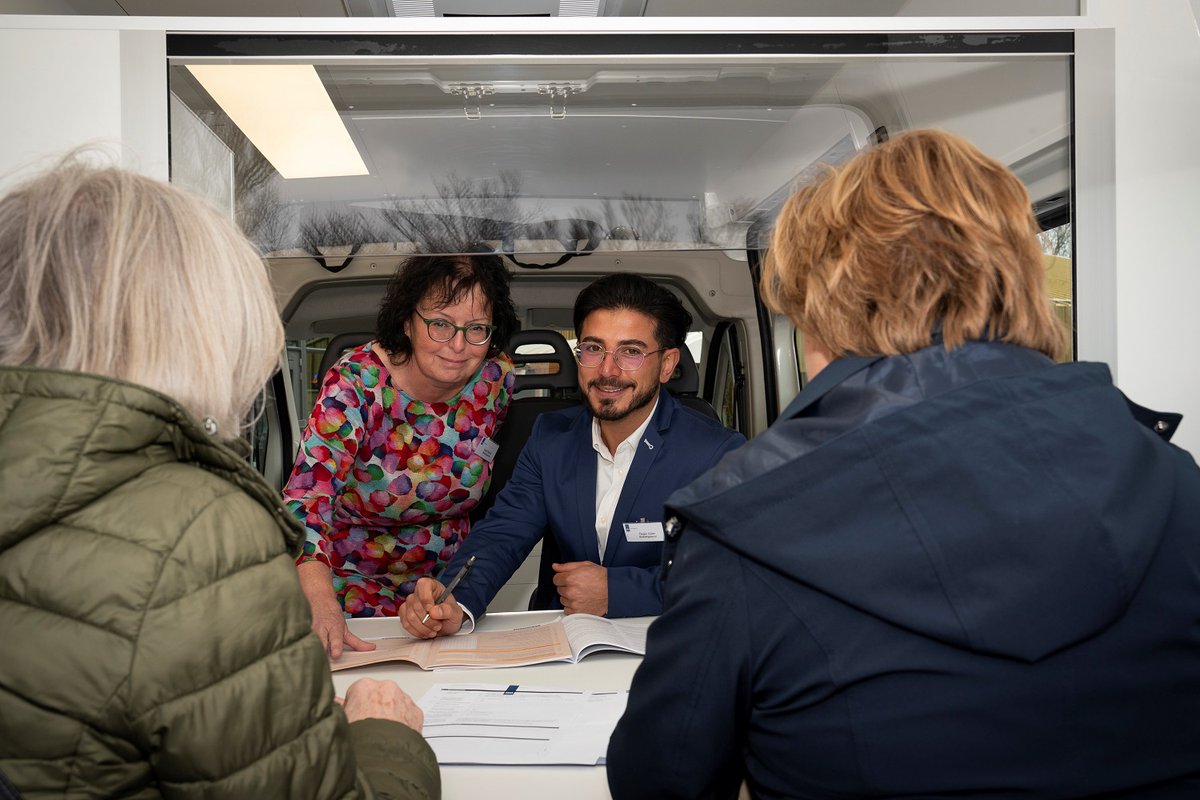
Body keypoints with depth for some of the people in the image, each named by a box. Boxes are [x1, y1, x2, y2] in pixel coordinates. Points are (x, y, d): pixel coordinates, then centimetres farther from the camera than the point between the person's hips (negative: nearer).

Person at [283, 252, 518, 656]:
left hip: (449, 575, 3)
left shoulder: (497, 377, -7)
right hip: (356, 575, -3)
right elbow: (307, 498, -31)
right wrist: (321, 603, -49)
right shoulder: (356, 383, -20)